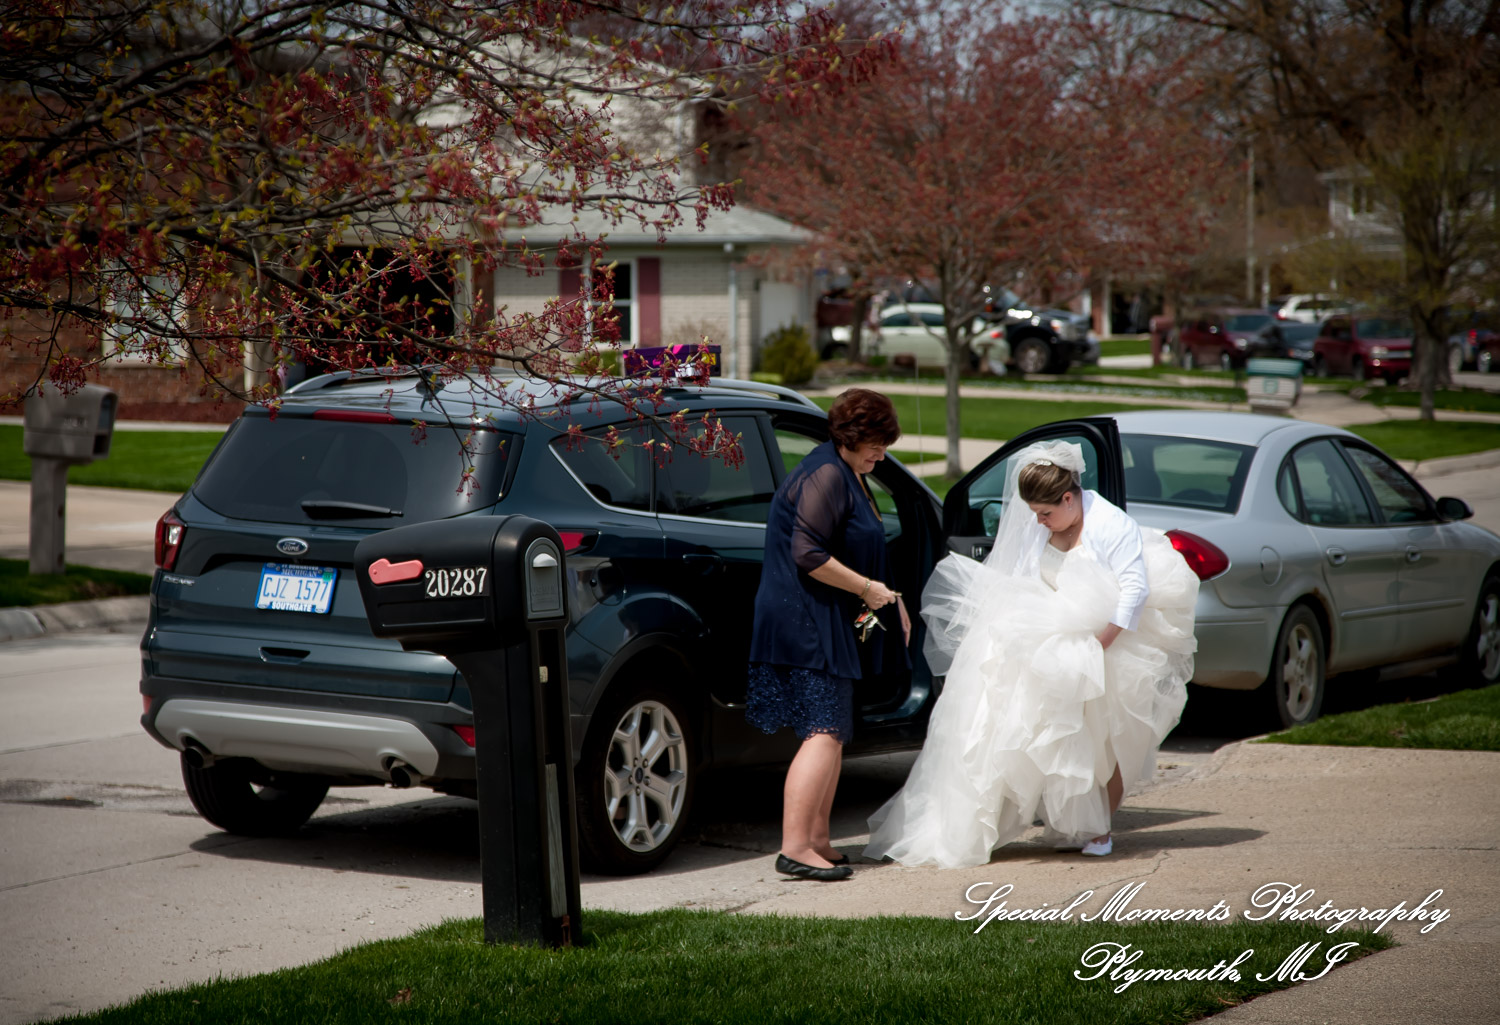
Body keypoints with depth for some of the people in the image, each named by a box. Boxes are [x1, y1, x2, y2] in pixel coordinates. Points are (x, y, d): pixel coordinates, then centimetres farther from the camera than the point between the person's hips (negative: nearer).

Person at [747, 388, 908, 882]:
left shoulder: (848, 475, 19)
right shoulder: (825, 475, -16)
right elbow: (809, 555, -24)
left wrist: (889, 598, 25)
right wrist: (867, 588, -16)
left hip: (828, 626, 11)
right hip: (807, 623, -11)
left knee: (833, 734, 13)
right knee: (824, 733, -15)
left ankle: (817, 840, 19)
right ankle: (794, 847, -19)